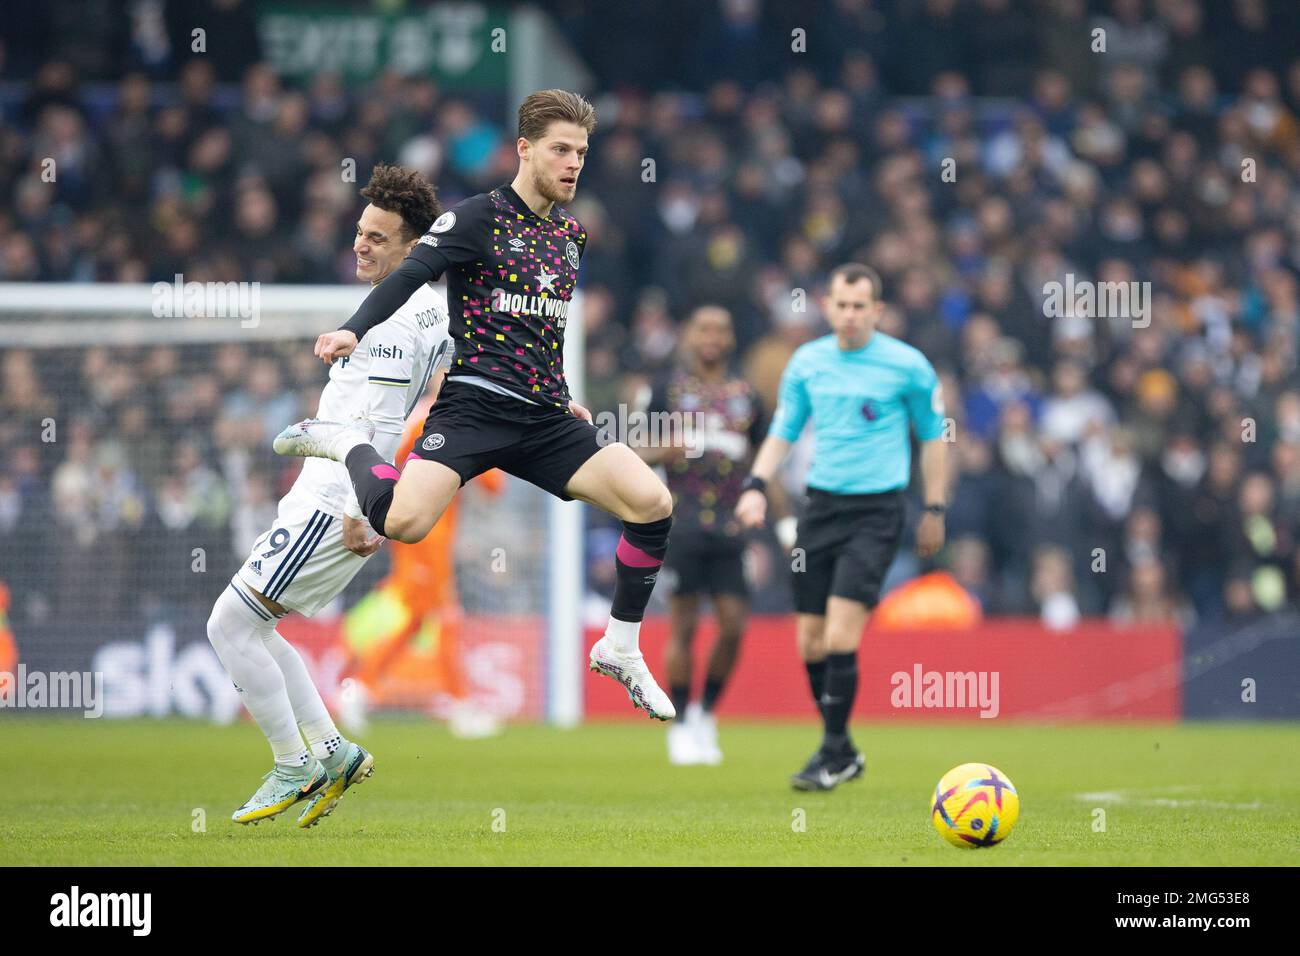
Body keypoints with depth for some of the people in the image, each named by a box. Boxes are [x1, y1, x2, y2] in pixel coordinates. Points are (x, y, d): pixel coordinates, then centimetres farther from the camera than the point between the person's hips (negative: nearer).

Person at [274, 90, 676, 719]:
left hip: (545, 417, 6)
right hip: (475, 403, -6)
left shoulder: (573, 235, 17)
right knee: (402, 521, -29)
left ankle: (620, 649, 7)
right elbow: (409, 276, -14)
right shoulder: (479, 218, -4)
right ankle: (347, 444, 6)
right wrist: (354, 330, -30)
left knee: (653, 503, -12)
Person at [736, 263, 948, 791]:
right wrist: (756, 485, -2)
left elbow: (933, 434, 6)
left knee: (840, 638, -15)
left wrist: (934, 510, 6)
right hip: (822, 505, 4)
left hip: (876, 510, -4)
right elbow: (783, 430, 14)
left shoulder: (908, 365, -5)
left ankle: (833, 755, -3)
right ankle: (844, 752, 20)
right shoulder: (806, 362, 6)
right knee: (811, 642, 4)